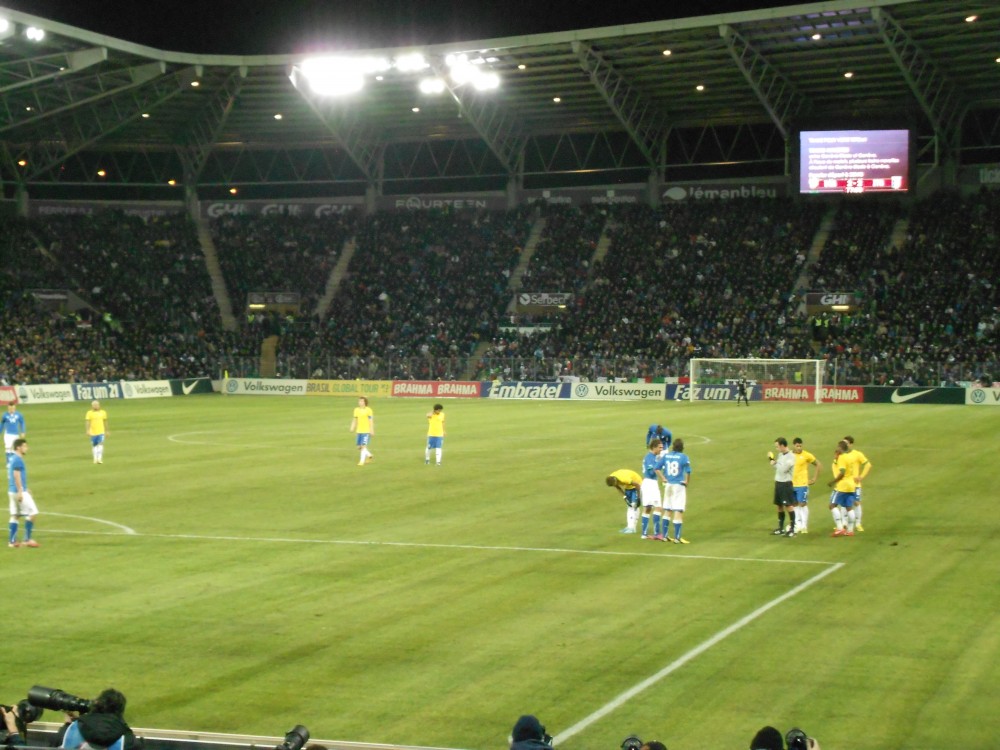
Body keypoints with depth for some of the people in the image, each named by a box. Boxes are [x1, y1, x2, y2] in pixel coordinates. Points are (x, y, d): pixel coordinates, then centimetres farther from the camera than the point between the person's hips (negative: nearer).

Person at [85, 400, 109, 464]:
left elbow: (105, 422, 12)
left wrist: (107, 431, 16)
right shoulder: (89, 413, -4)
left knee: (100, 444, -14)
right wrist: (88, 430, -21)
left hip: (101, 432, 0)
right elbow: (88, 422, -9)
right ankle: (95, 459, 19)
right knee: (94, 445, 8)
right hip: (93, 432, 0)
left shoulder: (103, 412, 4)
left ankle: (100, 458, -17)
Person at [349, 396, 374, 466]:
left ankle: (362, 461, -7)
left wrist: (372, 431, -10)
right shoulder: (356, 410, 7)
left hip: (366, 431, -6)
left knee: (363, 446, -11)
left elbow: (371, 421, -7)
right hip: (359, 431, 6)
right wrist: (352, 428, 3)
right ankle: (369, 455, 29)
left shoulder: (368, 410, -8)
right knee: (359, 447, 7)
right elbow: (355, 420, 13)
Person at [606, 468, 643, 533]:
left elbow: (637, 485, -29)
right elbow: (618, 487, 2)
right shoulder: (611, 479, -17)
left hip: (636, 484, -7)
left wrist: (638, 498, -20)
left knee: (634, 505, -15)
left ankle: (632, 528, -18)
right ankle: (629, 527, 8)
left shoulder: (624, 479, -40)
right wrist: (624, 497, -7)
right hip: (628, 486, 7)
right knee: (630, 506, 6)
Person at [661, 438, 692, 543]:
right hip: (679, 486, -5)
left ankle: (665, 535, 18)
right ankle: (677, 538, -1)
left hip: (668, 485, 5)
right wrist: (687, 482, -2)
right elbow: (688, 472, -18)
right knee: (678, 511, -1)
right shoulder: (684, 457, -12)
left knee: (667, 511, 13)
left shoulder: (666, 455, 3)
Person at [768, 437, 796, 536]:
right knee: (779, 505, 12)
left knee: (789, 505, -9)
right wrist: (772, 461, 2)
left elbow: (782, 469, -21)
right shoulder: (780, 455, 11)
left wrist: (774, 463, -9)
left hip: (786, 483, -8)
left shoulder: (791, 456, -15)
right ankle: (780, 528, 20)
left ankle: (792, 529, -7)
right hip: (778, 482, 8)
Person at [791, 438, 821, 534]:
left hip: (802, 484, -4)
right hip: (791, 484, 5)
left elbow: (818, 465, -1)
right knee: (795, 504, 9)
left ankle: (804, 526, -1)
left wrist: (814, 479, -3)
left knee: (802, 504, -5)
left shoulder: (806, 455, -8)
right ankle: (798, 525, 17)